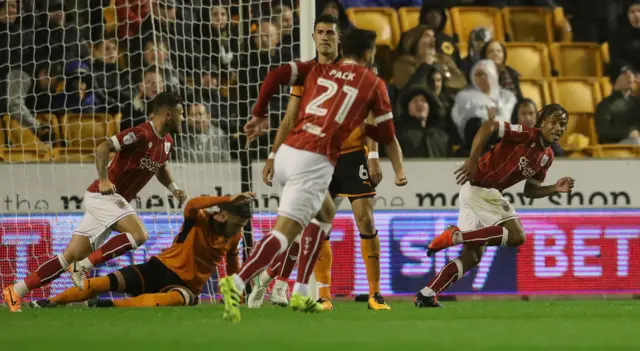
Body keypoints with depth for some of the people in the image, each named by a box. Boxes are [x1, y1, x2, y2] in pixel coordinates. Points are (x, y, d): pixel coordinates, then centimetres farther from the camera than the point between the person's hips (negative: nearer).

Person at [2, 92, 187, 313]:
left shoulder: (166, 142, 12)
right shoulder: (141, 135, -17)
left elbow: (160, 167, 32)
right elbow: (103, 148, -25)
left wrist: (173, 188, 16)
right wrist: (103, 179, -34)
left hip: (113, 200, 9)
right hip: (103, 194, -9)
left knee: (71, 256, 2)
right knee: (138, 235, -27)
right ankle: (83, 267, -19)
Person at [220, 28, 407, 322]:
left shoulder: (319, 69, 18)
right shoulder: (373, 83, 10)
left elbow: (275, 75, 6)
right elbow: (386, 135, 16)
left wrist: (259, 115, 17)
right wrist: (399, 170, 30)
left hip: (287, 152, 6)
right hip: (314, 162, -6)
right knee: (282, 233, -15)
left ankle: (300, 294, 23)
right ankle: (237, 283, -38)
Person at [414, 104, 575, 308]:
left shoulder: (547, 157, 12)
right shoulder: (527, 135, -14)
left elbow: (529, 190, 19)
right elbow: (488, 127, -20)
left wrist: (555, 189, 2)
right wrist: (472, 161, -27)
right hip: (480, 186, -10)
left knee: (471, 258, 11)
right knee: (516, 235, -17)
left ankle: (426, 296, 14)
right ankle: (456, 236, -13)